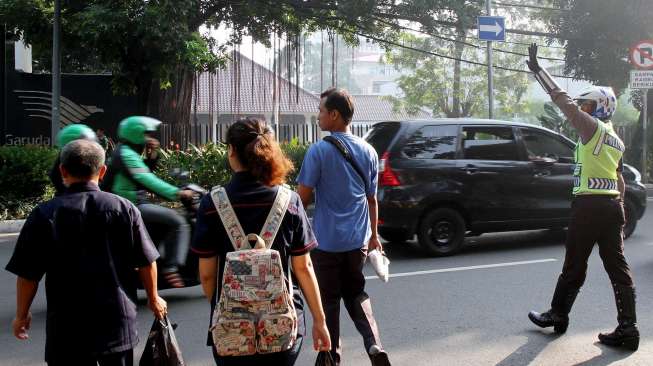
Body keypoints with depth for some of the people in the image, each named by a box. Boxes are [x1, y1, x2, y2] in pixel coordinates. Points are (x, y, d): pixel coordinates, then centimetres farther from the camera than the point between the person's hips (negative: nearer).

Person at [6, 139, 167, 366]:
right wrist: (153, 298, 17)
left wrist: (22, 315, 10)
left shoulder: (44, 215, -9)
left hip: (67, 325, -1)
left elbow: (28, 274, -6)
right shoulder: (124, 208, -4)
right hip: (118, 321, 2)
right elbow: (147, 262, 0)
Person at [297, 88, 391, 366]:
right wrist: (373, 235, 17)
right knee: (356, 293, 18)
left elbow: (303, 197, -12)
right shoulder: (368, 151, 3)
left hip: (327, 239, -5)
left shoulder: (319, 151, -14)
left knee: (328, 300, 9)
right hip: (358, 239, 5)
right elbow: (372, 198, 9)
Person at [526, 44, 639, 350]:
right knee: (618, 267, 4)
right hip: (613, 205, 8)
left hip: (589, 205, -8)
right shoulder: (616, 141, 18)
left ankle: (557, 315, 18)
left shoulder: (591, 127, -6)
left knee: (574, 266, 5)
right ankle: (627, 329, 1)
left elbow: (562, 101, -11)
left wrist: (537, 69, -7)